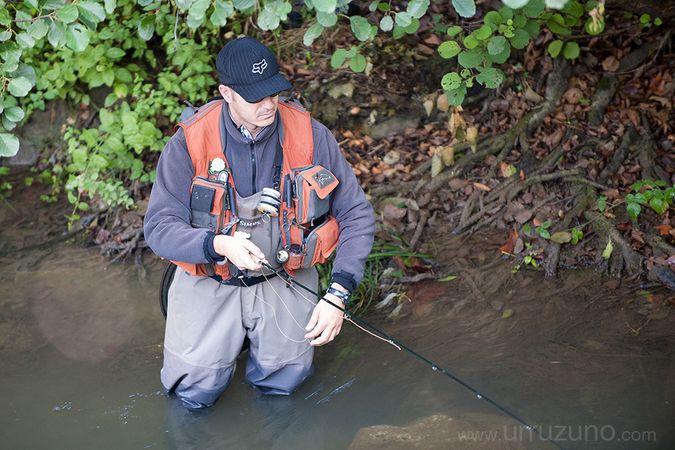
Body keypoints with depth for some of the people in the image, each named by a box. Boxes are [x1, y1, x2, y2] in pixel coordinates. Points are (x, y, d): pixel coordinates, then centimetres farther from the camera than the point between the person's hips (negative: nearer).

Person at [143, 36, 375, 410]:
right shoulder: (189, 142, -13)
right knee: (194, 392, -7)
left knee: (283, 381, -9)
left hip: (285, 278, 1)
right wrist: (220, 245, -33)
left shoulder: (309, 134, -10)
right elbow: (159, 227, -13)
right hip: (209, 280, -1)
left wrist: (337, 295, -16)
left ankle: (261, 337, 23)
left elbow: (357, 215, -5)